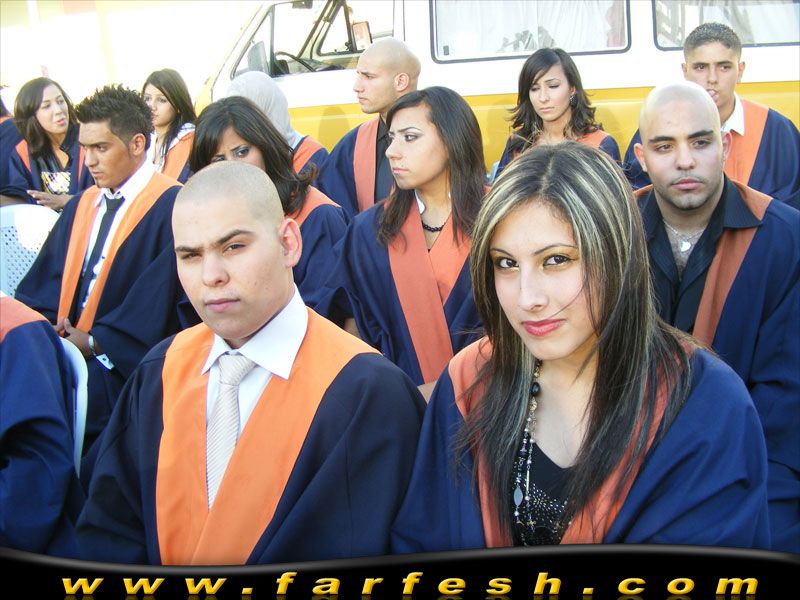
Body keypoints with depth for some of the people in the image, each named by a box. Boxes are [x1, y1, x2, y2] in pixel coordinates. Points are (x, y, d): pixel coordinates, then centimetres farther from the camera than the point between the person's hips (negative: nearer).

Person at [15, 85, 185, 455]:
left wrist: (94, 342, -11)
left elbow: (157, 297, -12)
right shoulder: (82, 207, 18)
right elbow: (44, 281, 15)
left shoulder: (171, 207, -7)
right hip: (63, 351, 6)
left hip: (122, 366, -6)